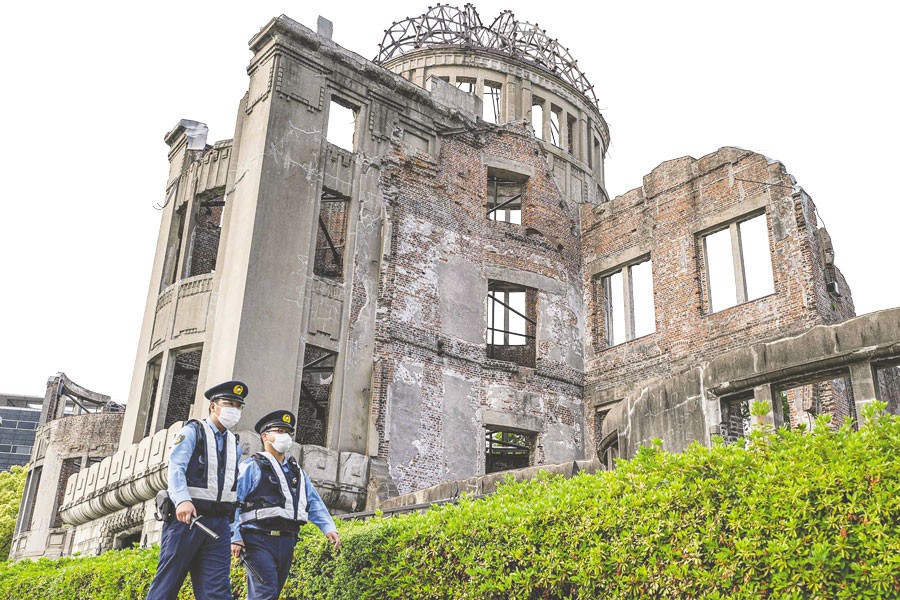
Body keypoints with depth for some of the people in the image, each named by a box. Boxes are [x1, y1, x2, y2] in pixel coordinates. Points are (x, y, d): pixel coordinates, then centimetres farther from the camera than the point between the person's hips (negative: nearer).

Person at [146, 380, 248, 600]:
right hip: (185, 517, -5)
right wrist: (183, 501, -32)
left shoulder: (235, 444, 18)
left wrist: (234, 534, 15)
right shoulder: (192, 432, 0)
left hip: (219, 524, 5)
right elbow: (176, 468, -14)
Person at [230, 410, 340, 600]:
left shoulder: (296, 470, 20)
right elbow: (234, 503, -7)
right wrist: (235, 537, -15)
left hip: (286, 541, 7)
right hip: (259, 540, -7)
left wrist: (329, 528, 1)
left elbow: (314, 503, 15)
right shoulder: (251, 467, 0)